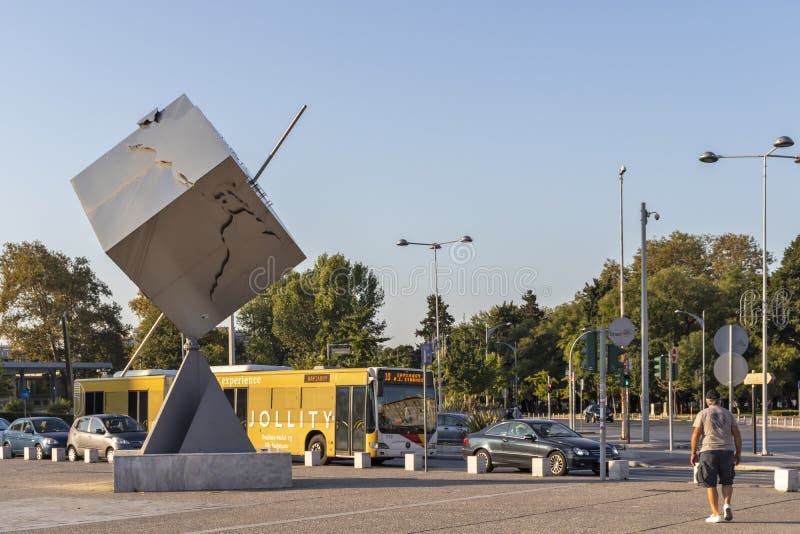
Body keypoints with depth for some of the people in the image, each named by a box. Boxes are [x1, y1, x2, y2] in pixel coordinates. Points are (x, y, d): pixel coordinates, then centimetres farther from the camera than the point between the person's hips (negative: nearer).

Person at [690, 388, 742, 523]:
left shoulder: (703, 414, 1)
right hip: (727, 451, 3)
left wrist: (693, 453, 1)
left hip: (709, 451, -2)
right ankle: (727, 505, -6)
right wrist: (738, 453, 12)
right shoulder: (728, 414, 9)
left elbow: (696, 434, -6)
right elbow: (737, 435, 6)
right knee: (727, 481, 18)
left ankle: (716, 514, 1)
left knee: (710, 485, 5)